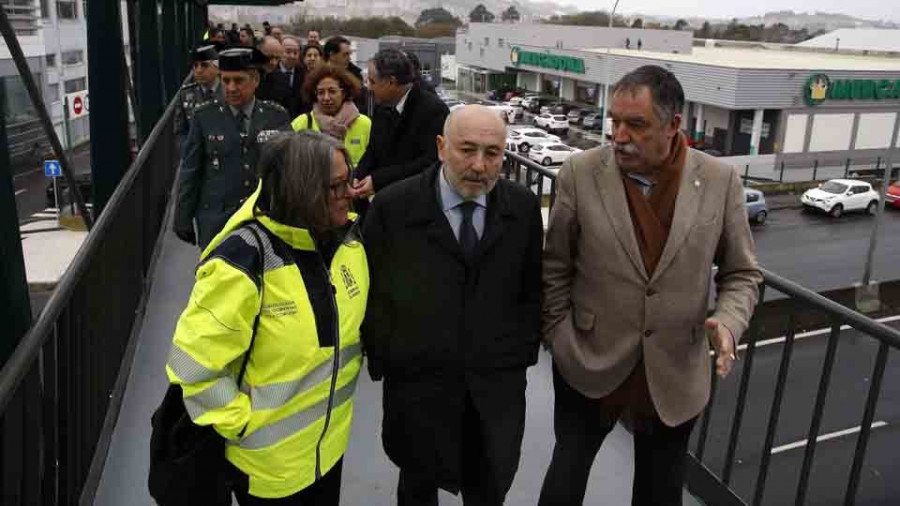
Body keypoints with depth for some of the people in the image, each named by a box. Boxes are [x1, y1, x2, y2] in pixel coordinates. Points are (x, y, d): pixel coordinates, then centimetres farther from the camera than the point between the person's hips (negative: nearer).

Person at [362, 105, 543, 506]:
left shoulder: (523, 206, -3)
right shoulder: (393, 206, -12)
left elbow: (531, 289, 6)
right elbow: (371, 292, -4)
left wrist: (523, 352, 2)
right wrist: (385, 361, -4)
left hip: (498, 382, 2)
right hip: (417, 381, -1)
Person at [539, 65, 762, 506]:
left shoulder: (720, 181, -8)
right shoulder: (580, 173, -11)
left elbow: (741, 273, 3)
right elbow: (554, 269, -1)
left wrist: (728, 322, -15)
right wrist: (560, 340, -3)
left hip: (675, 375, 1)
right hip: (589, 366, -1)